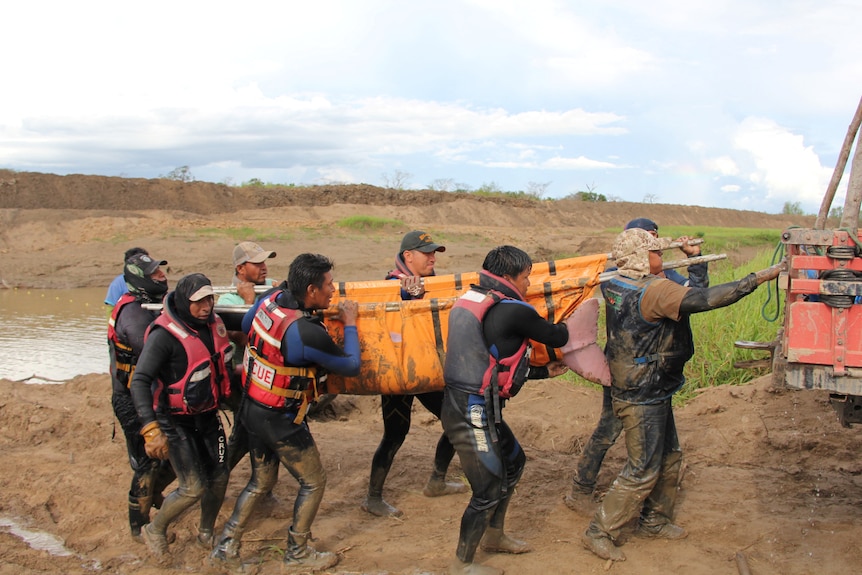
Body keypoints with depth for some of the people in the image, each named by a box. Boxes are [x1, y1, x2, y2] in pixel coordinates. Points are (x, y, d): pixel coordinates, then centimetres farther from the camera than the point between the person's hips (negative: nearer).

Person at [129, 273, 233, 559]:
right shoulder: (165, 334, -26)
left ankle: (206, 533, 35)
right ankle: (155, 530, 19)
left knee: (219, 477, 10)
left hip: (207, 415, 7)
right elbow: (140, 382, -30)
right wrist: (151, 429, -37)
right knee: (193, 487, -8)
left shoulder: (213, 323, -4)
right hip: (176, 421, -7)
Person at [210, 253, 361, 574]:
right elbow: (351, 366, -14)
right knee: (313, 482, 12)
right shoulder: (307, 333, -28)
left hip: (252, 408, 8)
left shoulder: (272, 299, -6)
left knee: (261, 481, 24)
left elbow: (247, 323, 17)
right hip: (281, 421, -8)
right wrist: (349, 324, -3)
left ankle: (226, 548, 29)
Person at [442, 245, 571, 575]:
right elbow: (557, 338, -2)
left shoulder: (474, 299, 11)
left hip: (464, 405, 10)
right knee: (489, 490, 4)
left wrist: (543, 372, 22)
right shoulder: (513, 311, -16)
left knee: (513, 461, 25)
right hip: (472, 415, -10)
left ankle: (493, 536, 41)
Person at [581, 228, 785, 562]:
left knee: (668, 458, 22)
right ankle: (599, 533, 8)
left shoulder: (614, 286, 3)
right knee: (642, 471, 0)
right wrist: (758, 279, -24)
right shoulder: (655, 291, -24)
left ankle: (654, 521, 36)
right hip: (643, 399, -10)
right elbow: (705, 299, -31)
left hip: (653, 395, 10)